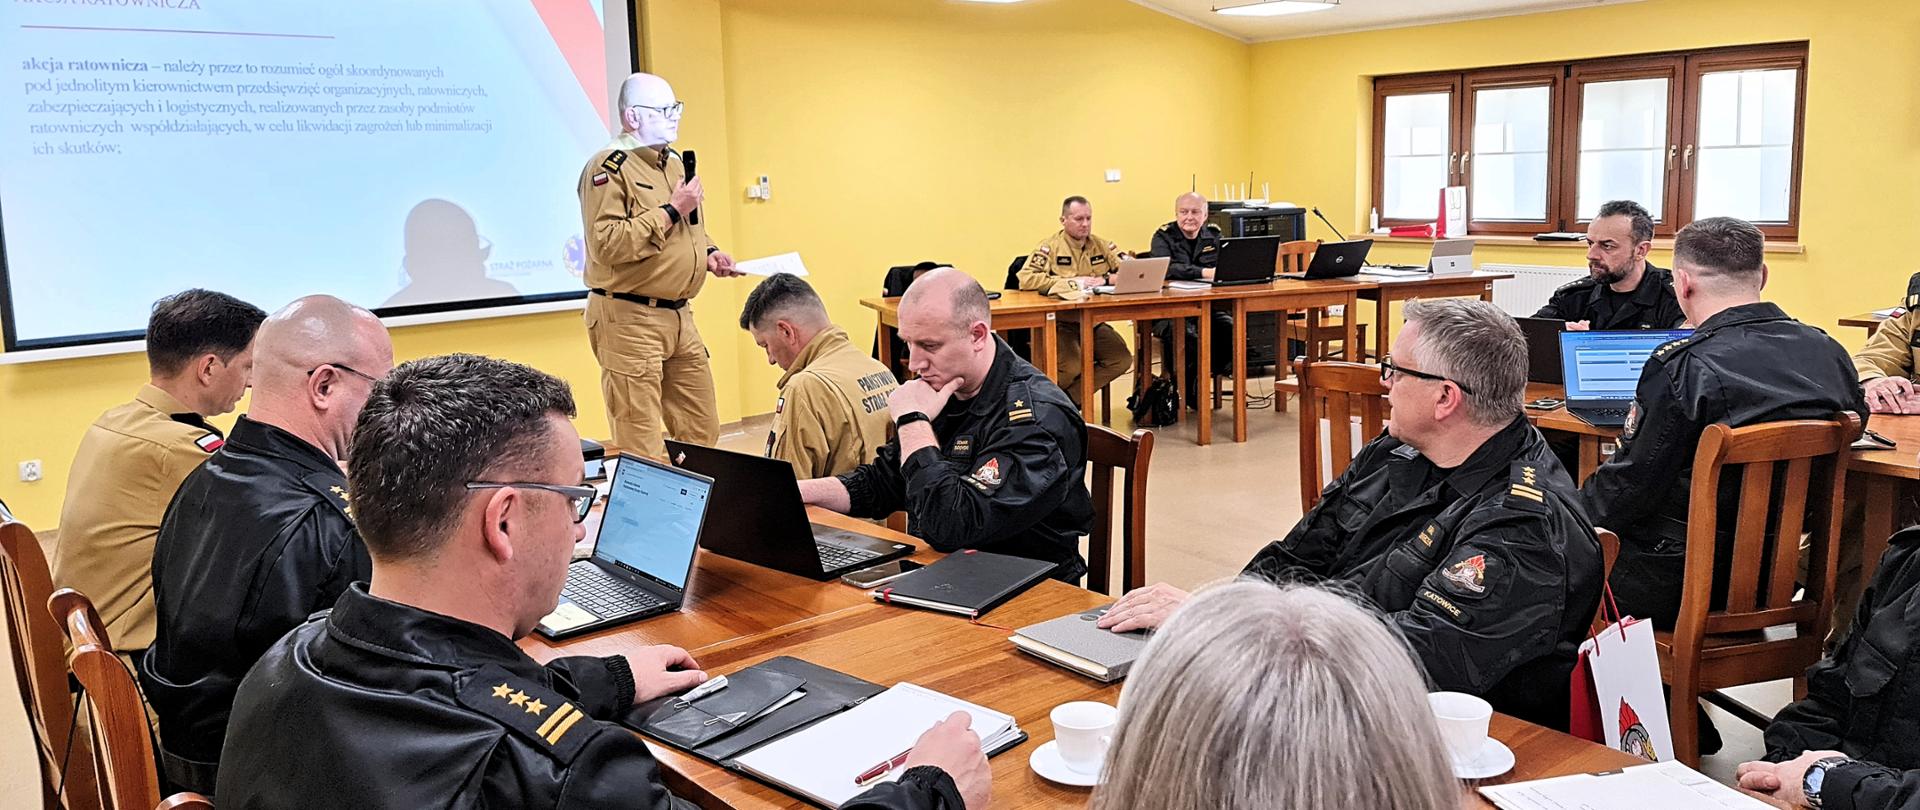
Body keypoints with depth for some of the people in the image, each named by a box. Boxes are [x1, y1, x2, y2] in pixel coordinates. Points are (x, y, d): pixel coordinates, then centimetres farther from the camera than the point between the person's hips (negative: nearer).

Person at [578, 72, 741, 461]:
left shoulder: (675, 162, 16)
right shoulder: (609, 167, -12)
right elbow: (607, 243, -24)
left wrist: (707, 253, 8)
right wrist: (671, 211, -19)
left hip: (679, 315, 9)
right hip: (629, 319, -9)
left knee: (701, 430, 14)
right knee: (642, 445, -3)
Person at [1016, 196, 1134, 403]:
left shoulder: (1101, 246, 12)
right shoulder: (1050, 247, -2)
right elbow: (1025, 279, -16)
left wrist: (1105, 279, -15)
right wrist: (1071, 282, -16)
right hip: (1060, 323, -5)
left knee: (1122, 360, -16)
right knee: (1072, 367, -29)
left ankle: (1069, 398, -4)